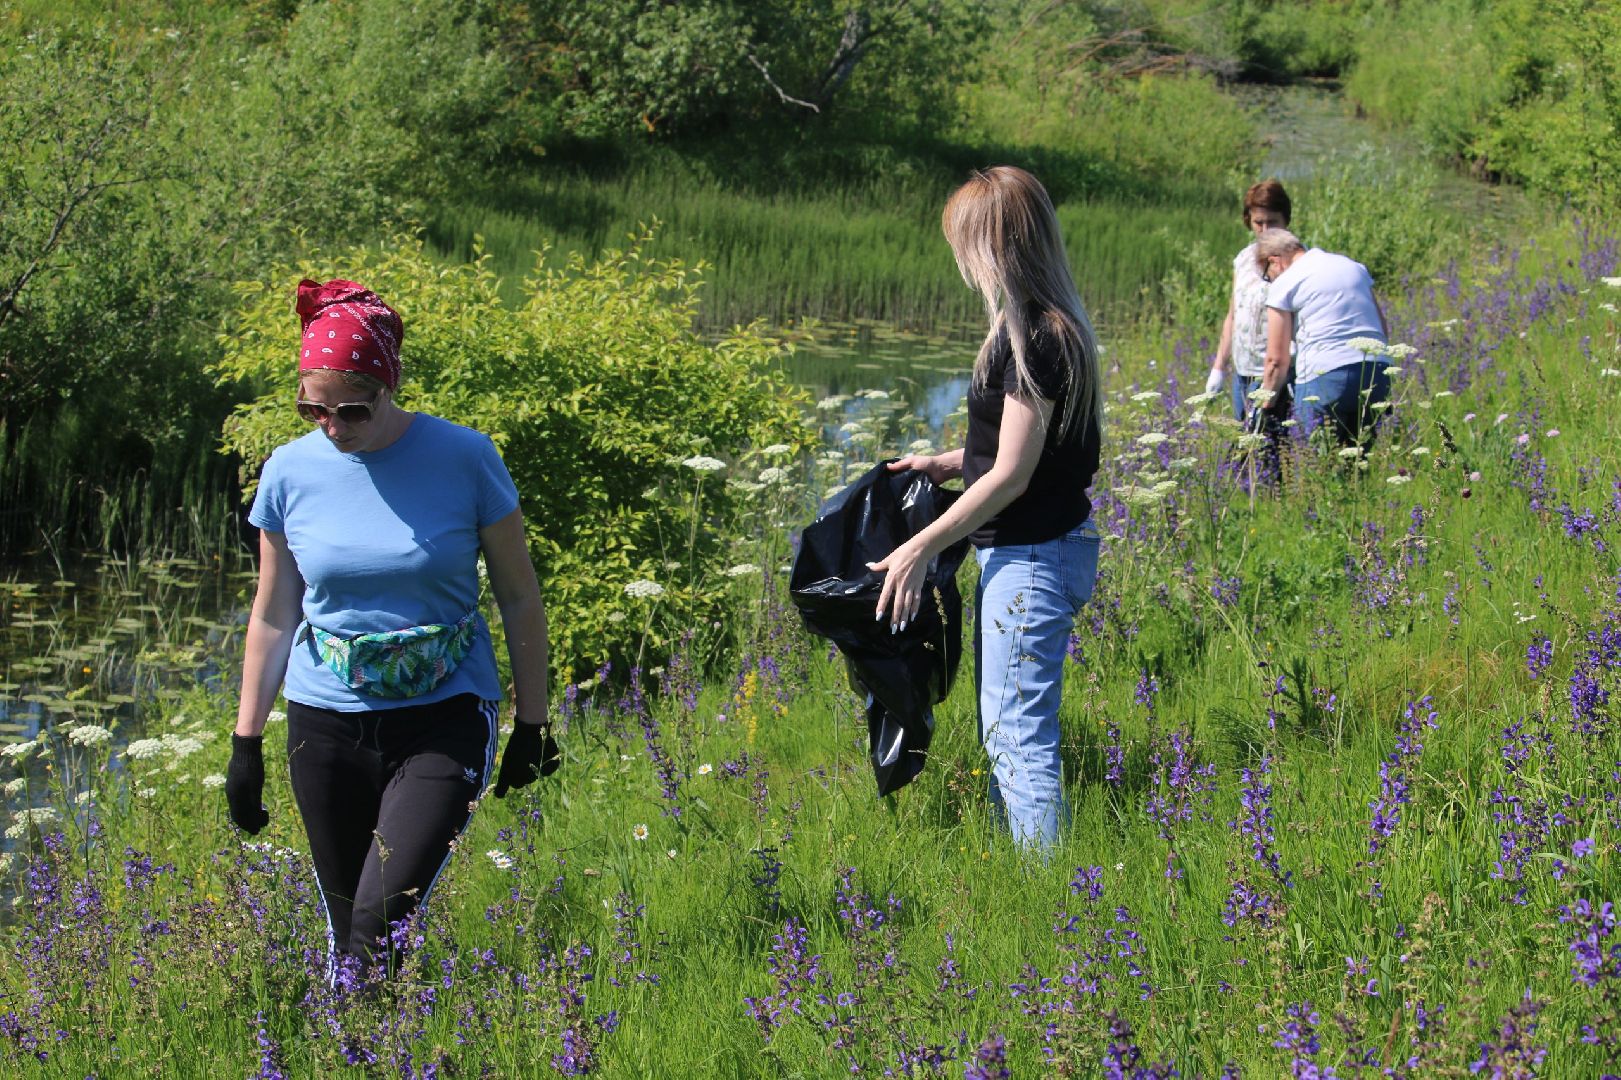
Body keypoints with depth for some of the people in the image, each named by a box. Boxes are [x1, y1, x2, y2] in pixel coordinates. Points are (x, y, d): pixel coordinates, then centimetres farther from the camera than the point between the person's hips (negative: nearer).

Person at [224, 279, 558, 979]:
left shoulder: (465, 460, -7)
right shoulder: (290, 472, 0)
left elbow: (518, 597, 2)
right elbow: (272, 616, 10)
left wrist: (532, 725, 4)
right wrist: (246, 742, 10)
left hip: (444, 717, -3)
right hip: (325, 720, 3)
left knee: (382, 924, -17)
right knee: (345, 930, 7)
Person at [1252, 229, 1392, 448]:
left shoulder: (1284, 284, 2)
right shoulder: (1354, 267, 20)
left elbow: (1277, 360, 2)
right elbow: (1384, 330, 21)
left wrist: (1266, 408, 12)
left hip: (1325, 377, -6)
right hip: (1377, 376, 6)